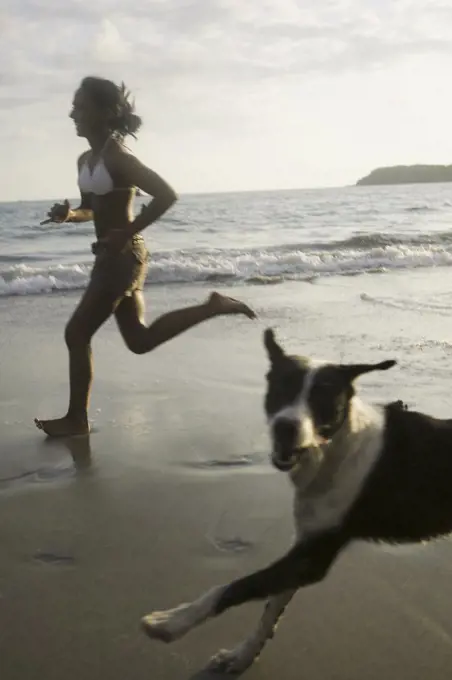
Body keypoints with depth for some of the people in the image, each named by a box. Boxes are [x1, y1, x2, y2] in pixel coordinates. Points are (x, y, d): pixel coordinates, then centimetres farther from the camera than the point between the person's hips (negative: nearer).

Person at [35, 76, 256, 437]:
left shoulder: (118, 157, -16)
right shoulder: (85, 160, 10)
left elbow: (167, 195, -23)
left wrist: (126, 234, -21)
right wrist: (69, 215, 0)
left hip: (123, 256, -10)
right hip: (112, 257, 10)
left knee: (77, 334, -3)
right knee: (140, 340, 15)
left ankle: (77, 418, 9)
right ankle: (214, 306, 19)